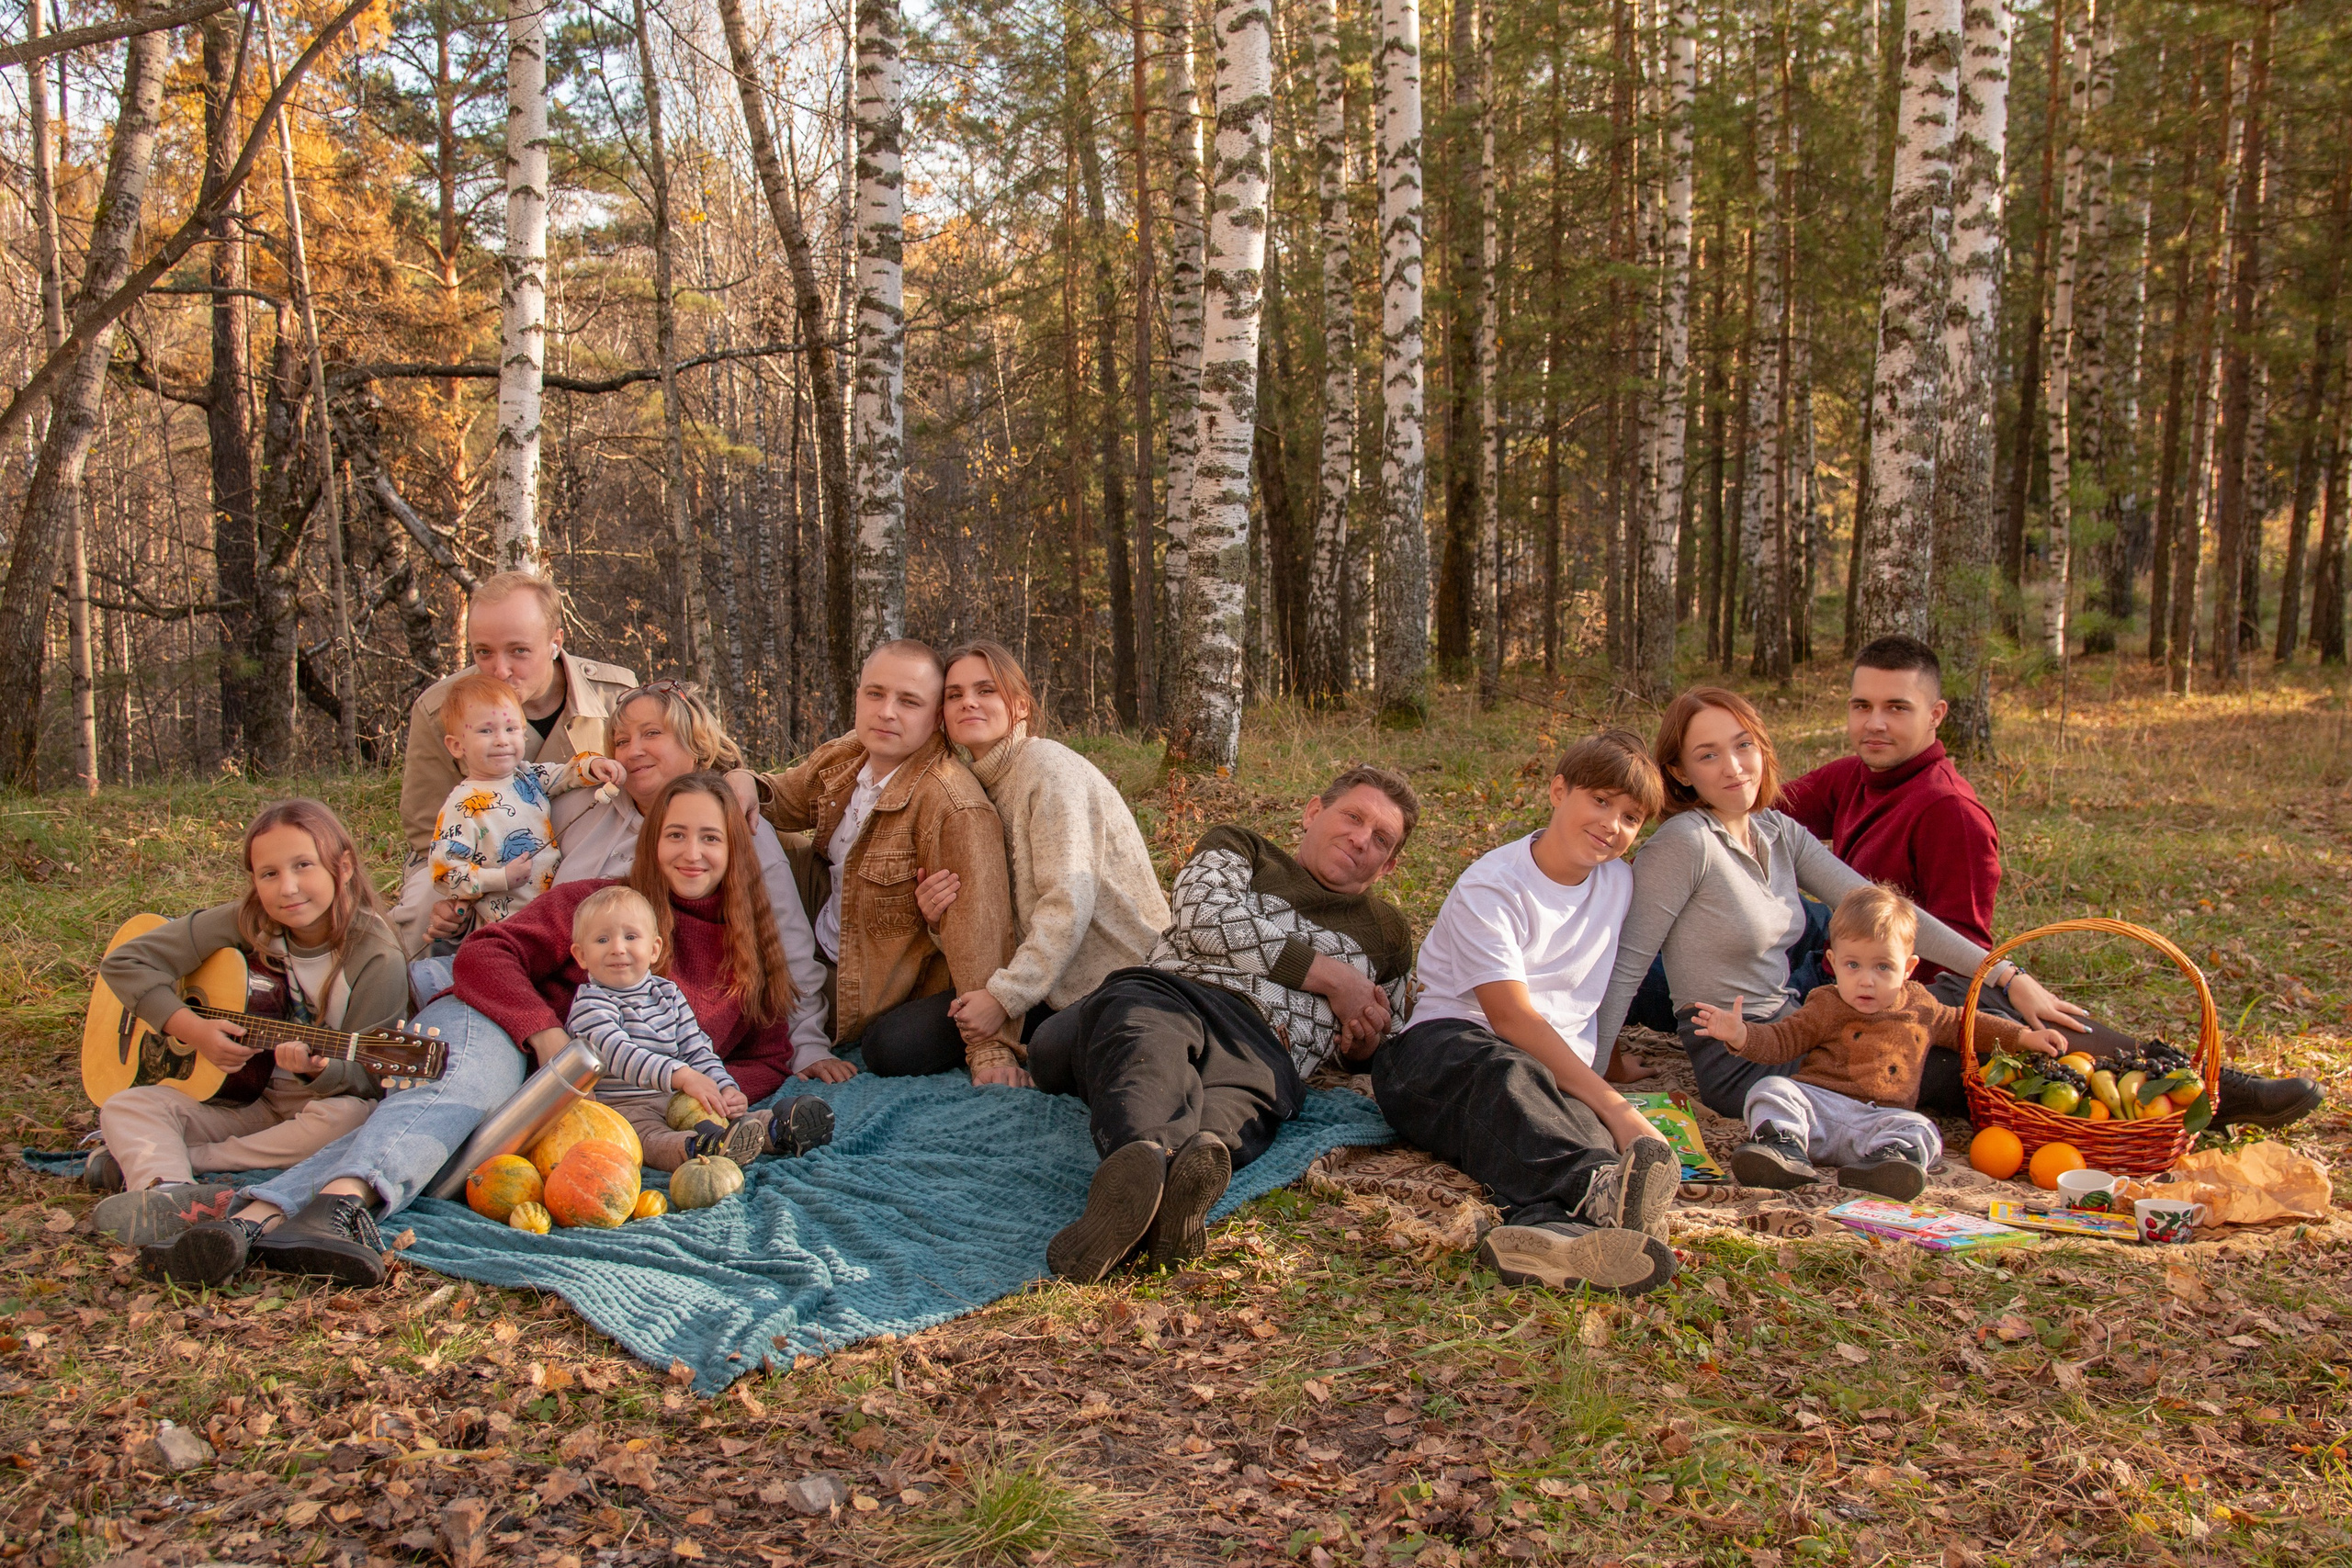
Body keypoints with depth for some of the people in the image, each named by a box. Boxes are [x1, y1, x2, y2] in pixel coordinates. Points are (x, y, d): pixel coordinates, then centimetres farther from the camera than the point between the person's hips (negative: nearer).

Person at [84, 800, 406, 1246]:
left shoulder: (377, 959, -17)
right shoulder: (246, 924, -7)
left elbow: (369, 1077, -16)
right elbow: (123, 962, -4)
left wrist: (318, 1070, -38)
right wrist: (191, 1028, -17)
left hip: (321, 1098, -4)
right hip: (239, 1099, 4)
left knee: (351, 1116, -36)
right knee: (125, 1105, -13)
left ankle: (142, 1158, -27)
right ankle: (167, 1192, -46)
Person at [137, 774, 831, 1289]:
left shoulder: (754, 955, 18)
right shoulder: (593, 903, 9)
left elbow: (769, 1059, 17)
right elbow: (484, 953, 1)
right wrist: (545, 1032, -15)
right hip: (496, 1035, -1)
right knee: (469, 1086, -38)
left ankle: (262, 1220, -51)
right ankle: (343, 1201, -65)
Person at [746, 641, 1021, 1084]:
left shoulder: (953, 806, -28)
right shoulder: (843, 758, -2)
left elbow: (978, 927, -31)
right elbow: (790, 800, 18)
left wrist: (990, 1046, -34)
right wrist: (749, 787, -8)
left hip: (908, 989, -7)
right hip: (827, 963, 8)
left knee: (893, 1051, -30)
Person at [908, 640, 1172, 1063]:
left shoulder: (1046, 763, -15)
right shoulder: (982, 785, 11)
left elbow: (1070, 899, -23)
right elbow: (1012, 913, 5)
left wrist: (1005, 995, -25)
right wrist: (939, 915, -14)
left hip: (1121, 972, -8)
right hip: (1064, 982, 8)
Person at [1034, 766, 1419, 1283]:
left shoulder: (1388, 932, 43)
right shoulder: (1238, 847, 34)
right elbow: (1207, 916, 9)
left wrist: (1364, 1040, 17)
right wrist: (1331, 975, 8)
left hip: (1265, 1050, 1)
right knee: (1145, 1036, -42)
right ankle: (1149, 1154, -75)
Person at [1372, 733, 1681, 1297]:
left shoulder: (1620, 883, 15)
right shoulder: (1491, 886, -7)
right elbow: (1513, 1018, -18)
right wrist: (1616, 1108, -25)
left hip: (1560, 1073, 4)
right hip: (1444, 1045, -4)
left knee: (1580, 1124, -35)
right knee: (1505, 1073, -42)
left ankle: (1552, 1230, -70)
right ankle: (1597, 1191, -72)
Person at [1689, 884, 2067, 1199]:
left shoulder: (1919, 1005, 16)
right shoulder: (1827, 1006, 7)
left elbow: (1959, 1026, 35)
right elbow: (1782, 1040, 5)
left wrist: (2024, 1037, 29)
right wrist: (1741, 1035, -15)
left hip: (1878, 1118, 1)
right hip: (1815, 1102, -1)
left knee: (1918, 1130, -28)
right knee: (1771, 1090, -27)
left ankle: (1885, 1161, -56)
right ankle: (1784, 1149, -49)